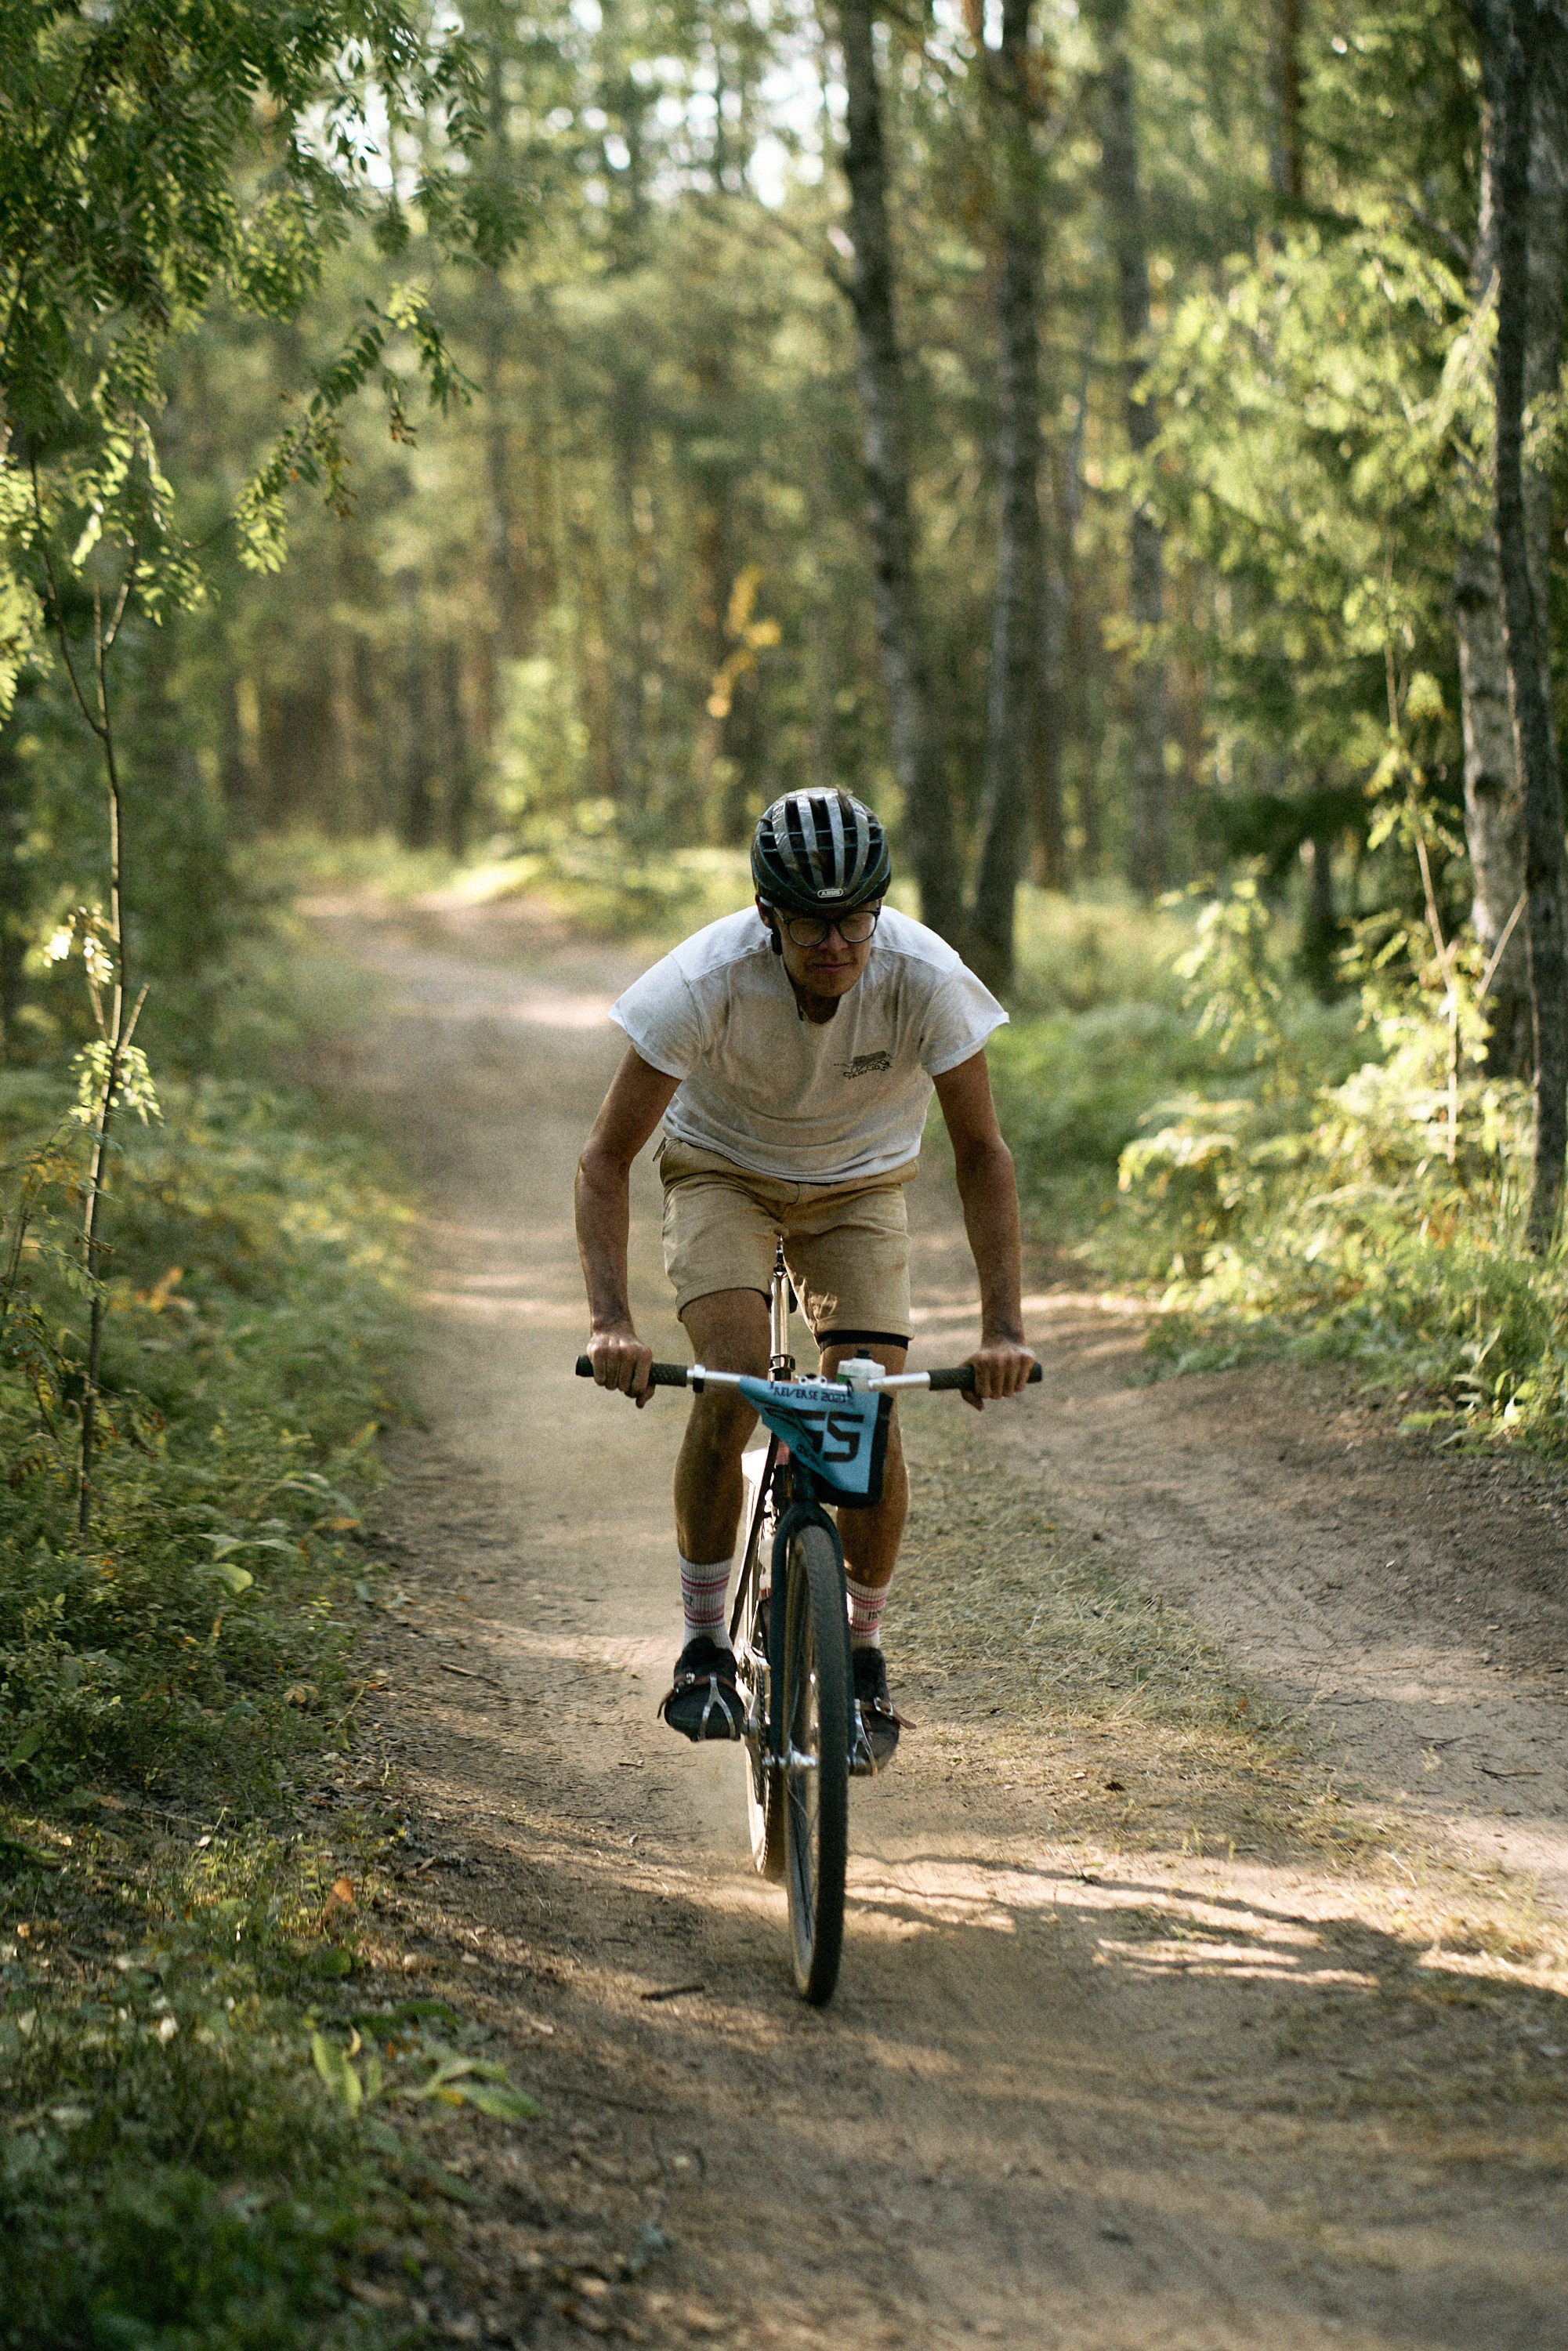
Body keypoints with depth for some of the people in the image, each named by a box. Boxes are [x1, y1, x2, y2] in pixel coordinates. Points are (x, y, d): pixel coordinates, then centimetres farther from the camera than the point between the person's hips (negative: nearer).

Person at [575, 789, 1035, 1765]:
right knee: (732, 1389, -25)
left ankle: (864, 1649, 9)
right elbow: (607, 1158, -28)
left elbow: (984, 1153, -21)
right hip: (723, 1171, -1)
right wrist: (611, 1320, -41)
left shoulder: (926, 978, -30)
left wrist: (1004, 1327, -31)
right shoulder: (708, 979, -33)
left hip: (860, 1183, 1)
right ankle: (704, 1645, -8)